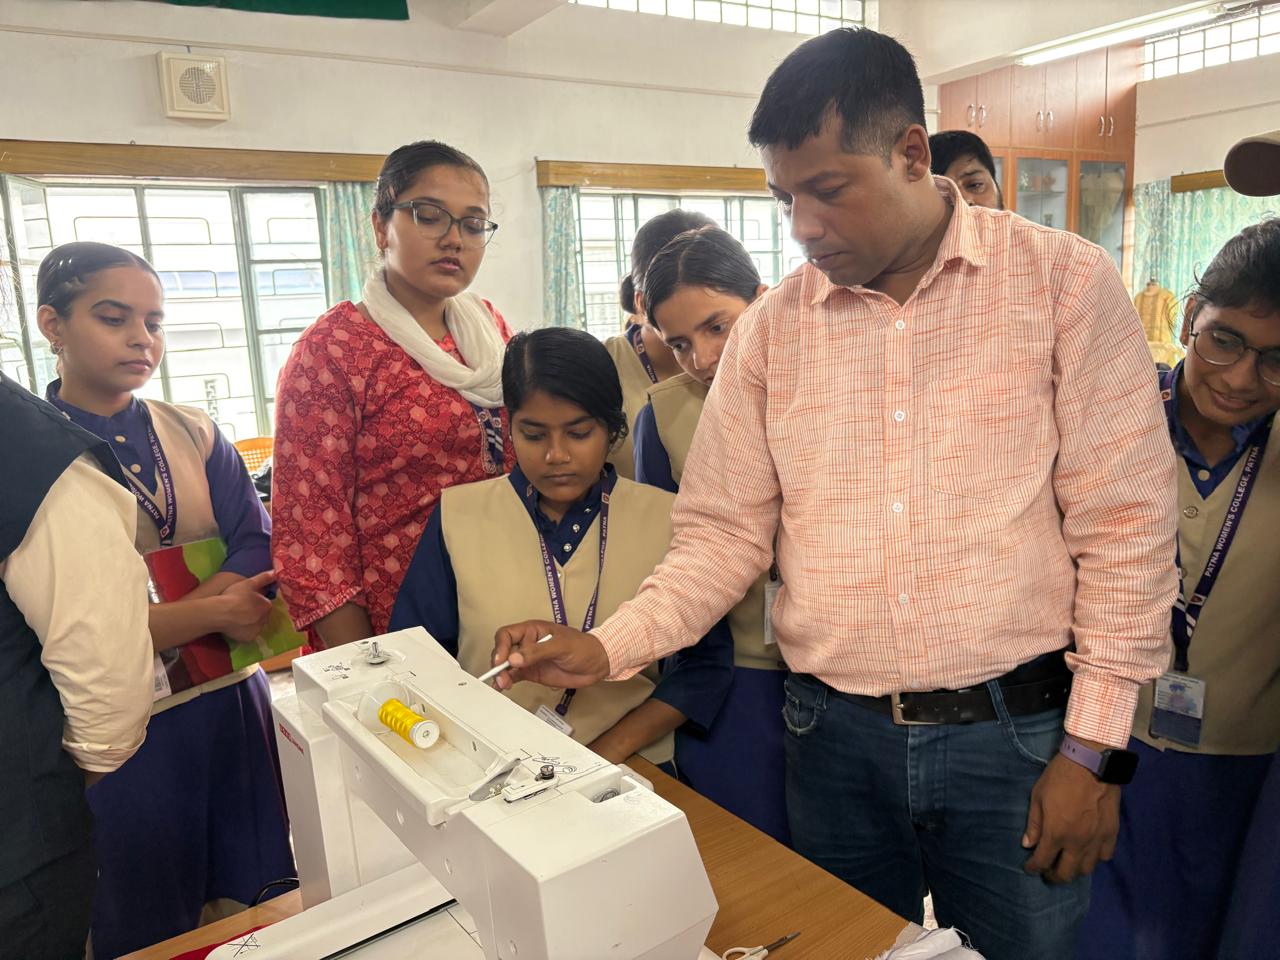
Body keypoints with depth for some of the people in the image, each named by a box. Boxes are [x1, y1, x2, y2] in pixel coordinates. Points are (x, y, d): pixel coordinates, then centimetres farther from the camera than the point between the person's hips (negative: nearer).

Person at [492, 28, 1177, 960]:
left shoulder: (1065, 281, -6)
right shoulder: (770, 328, 1)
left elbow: (1123, 527, -6)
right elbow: (726, 532, 1)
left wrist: (1095, 749, -7)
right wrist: (607, 647, -12)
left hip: (1016, 733, -2)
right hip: (836, 736, 3)